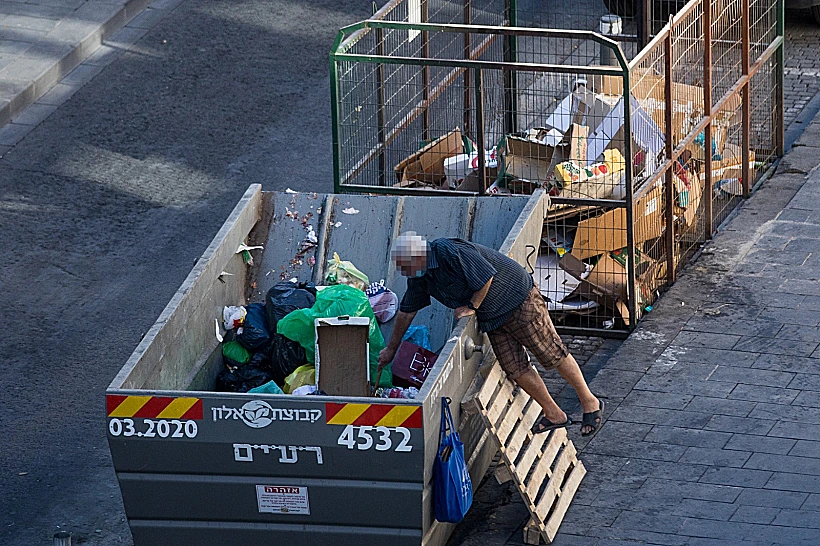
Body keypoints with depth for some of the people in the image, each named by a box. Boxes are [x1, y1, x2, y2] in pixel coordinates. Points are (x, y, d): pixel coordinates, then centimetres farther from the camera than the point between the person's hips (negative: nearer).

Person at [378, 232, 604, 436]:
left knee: (552, 355, 0)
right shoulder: (419, 275, 0)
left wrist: (472, 307, -14)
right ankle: (554, 414, 16)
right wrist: (391, 348, 19)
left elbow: (487, 276, -25)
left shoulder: (451, 253, -29)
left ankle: (590, 402, 14)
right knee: (514, 368, 3)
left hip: (518, 300, -8)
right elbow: (407, 310, 13)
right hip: (491, 317, 8)